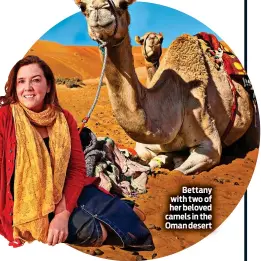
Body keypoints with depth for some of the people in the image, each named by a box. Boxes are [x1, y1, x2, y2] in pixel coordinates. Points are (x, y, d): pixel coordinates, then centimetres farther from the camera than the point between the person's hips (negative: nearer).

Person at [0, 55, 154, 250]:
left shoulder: (64, 119, 0)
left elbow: (77, 169, -7)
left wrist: (63, 214, -20)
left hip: (63, 195, 4)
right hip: (25, 203, -4)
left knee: (121, 213, -9)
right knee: (93, 230, -20)